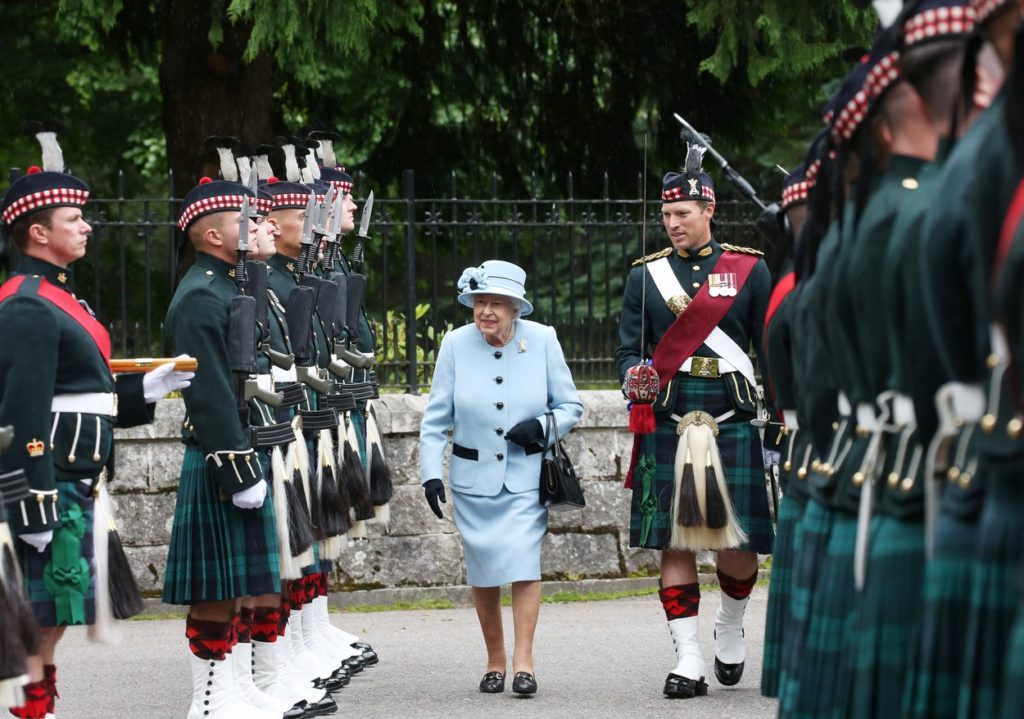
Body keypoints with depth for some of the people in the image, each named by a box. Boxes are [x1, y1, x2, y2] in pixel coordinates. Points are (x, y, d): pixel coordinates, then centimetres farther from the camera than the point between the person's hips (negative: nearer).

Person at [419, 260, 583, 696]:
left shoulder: (542, 340, -4)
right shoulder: (456, 344, -4)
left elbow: (570, 407, 4)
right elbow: (436, 418, 1)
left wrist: (542, 426, -16)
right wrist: (431, 472, -8)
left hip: (527, 478, -1)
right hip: (474, 478, 1)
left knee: (523, 561, -14)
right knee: (483, 572, 6)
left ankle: (523, 661, -11)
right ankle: (495, 660, 20)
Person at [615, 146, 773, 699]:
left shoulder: (750, 270, 8)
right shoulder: (646, 275, 11)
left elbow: (771, 348, 9)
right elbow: (629, 347, 9)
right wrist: (634, 376, -13)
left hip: (734, 421, -1)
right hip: (668, 425, 1)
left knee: (740, 543, -1)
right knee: (674, 543, -3)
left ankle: (730, 626, 28)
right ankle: (688, 659, 0)